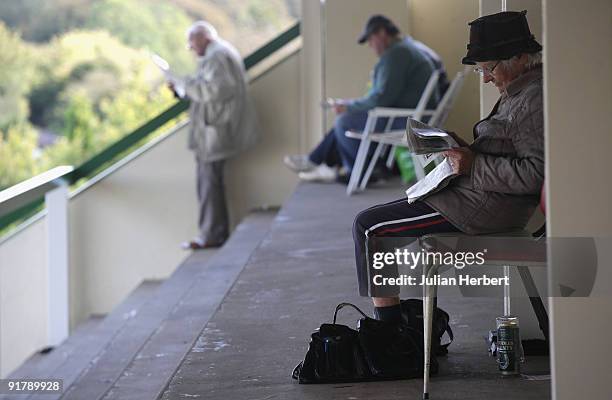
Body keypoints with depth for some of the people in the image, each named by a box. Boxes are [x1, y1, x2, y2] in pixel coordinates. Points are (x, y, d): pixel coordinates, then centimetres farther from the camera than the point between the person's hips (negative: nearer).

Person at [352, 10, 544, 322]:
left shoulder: (536, 99, -19)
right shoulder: (519, 92, 14)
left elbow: (536, 173, -27)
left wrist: (473, 165, -22)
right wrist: (466, 150, 6)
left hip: (485, 208, -12)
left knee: (369, 227, -9)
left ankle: (389, 327, -1)